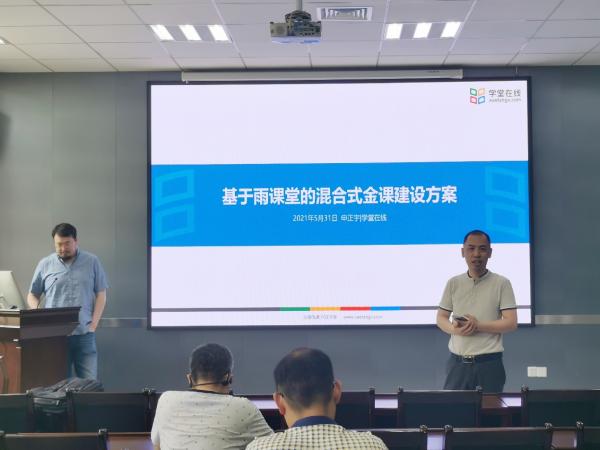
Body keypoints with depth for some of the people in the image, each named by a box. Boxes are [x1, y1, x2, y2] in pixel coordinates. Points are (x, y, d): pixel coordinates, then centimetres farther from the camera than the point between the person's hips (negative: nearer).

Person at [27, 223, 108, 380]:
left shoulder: (92, 262, 5)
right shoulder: (45, 265, 7)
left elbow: (101, 294, 6)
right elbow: (32, 295, 14)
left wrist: (93, 325, -3)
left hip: (84, 334, 0)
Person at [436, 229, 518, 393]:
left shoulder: (501, 283, -2)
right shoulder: (453, 283, 7)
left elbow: (511, 323, -7)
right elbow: (441, 317, 10)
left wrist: (478, 326, -18)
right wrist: (454, 329, -13)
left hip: (489, 362, -2)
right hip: (458, 361, 2)